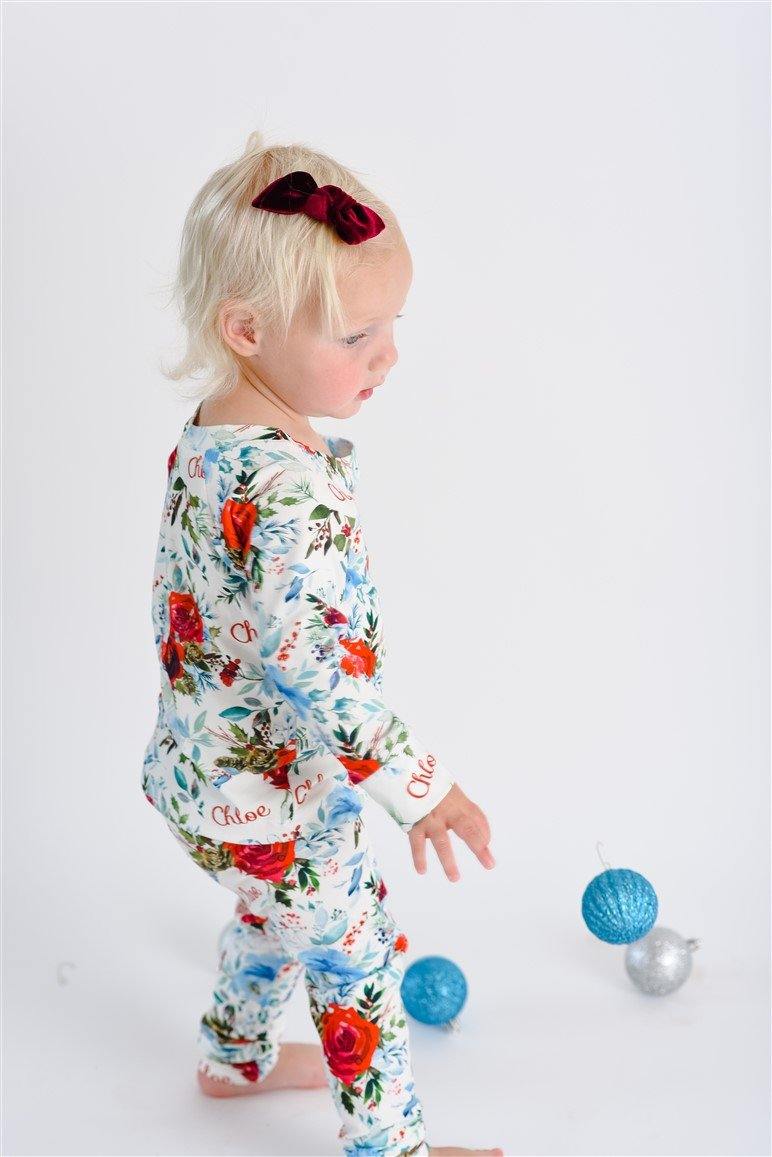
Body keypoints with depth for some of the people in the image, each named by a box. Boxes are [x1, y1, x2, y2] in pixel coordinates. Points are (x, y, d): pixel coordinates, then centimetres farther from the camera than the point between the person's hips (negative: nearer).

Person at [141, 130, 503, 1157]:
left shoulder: (204, 439, -2)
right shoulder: (293, 490, -33)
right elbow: (310, 669, -35)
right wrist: (418, 786, -30)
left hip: (200, 764, 9)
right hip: (279, 797, -9)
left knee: (277, 914, 32)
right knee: (358, 960, 11)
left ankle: (236, 1057, 54)